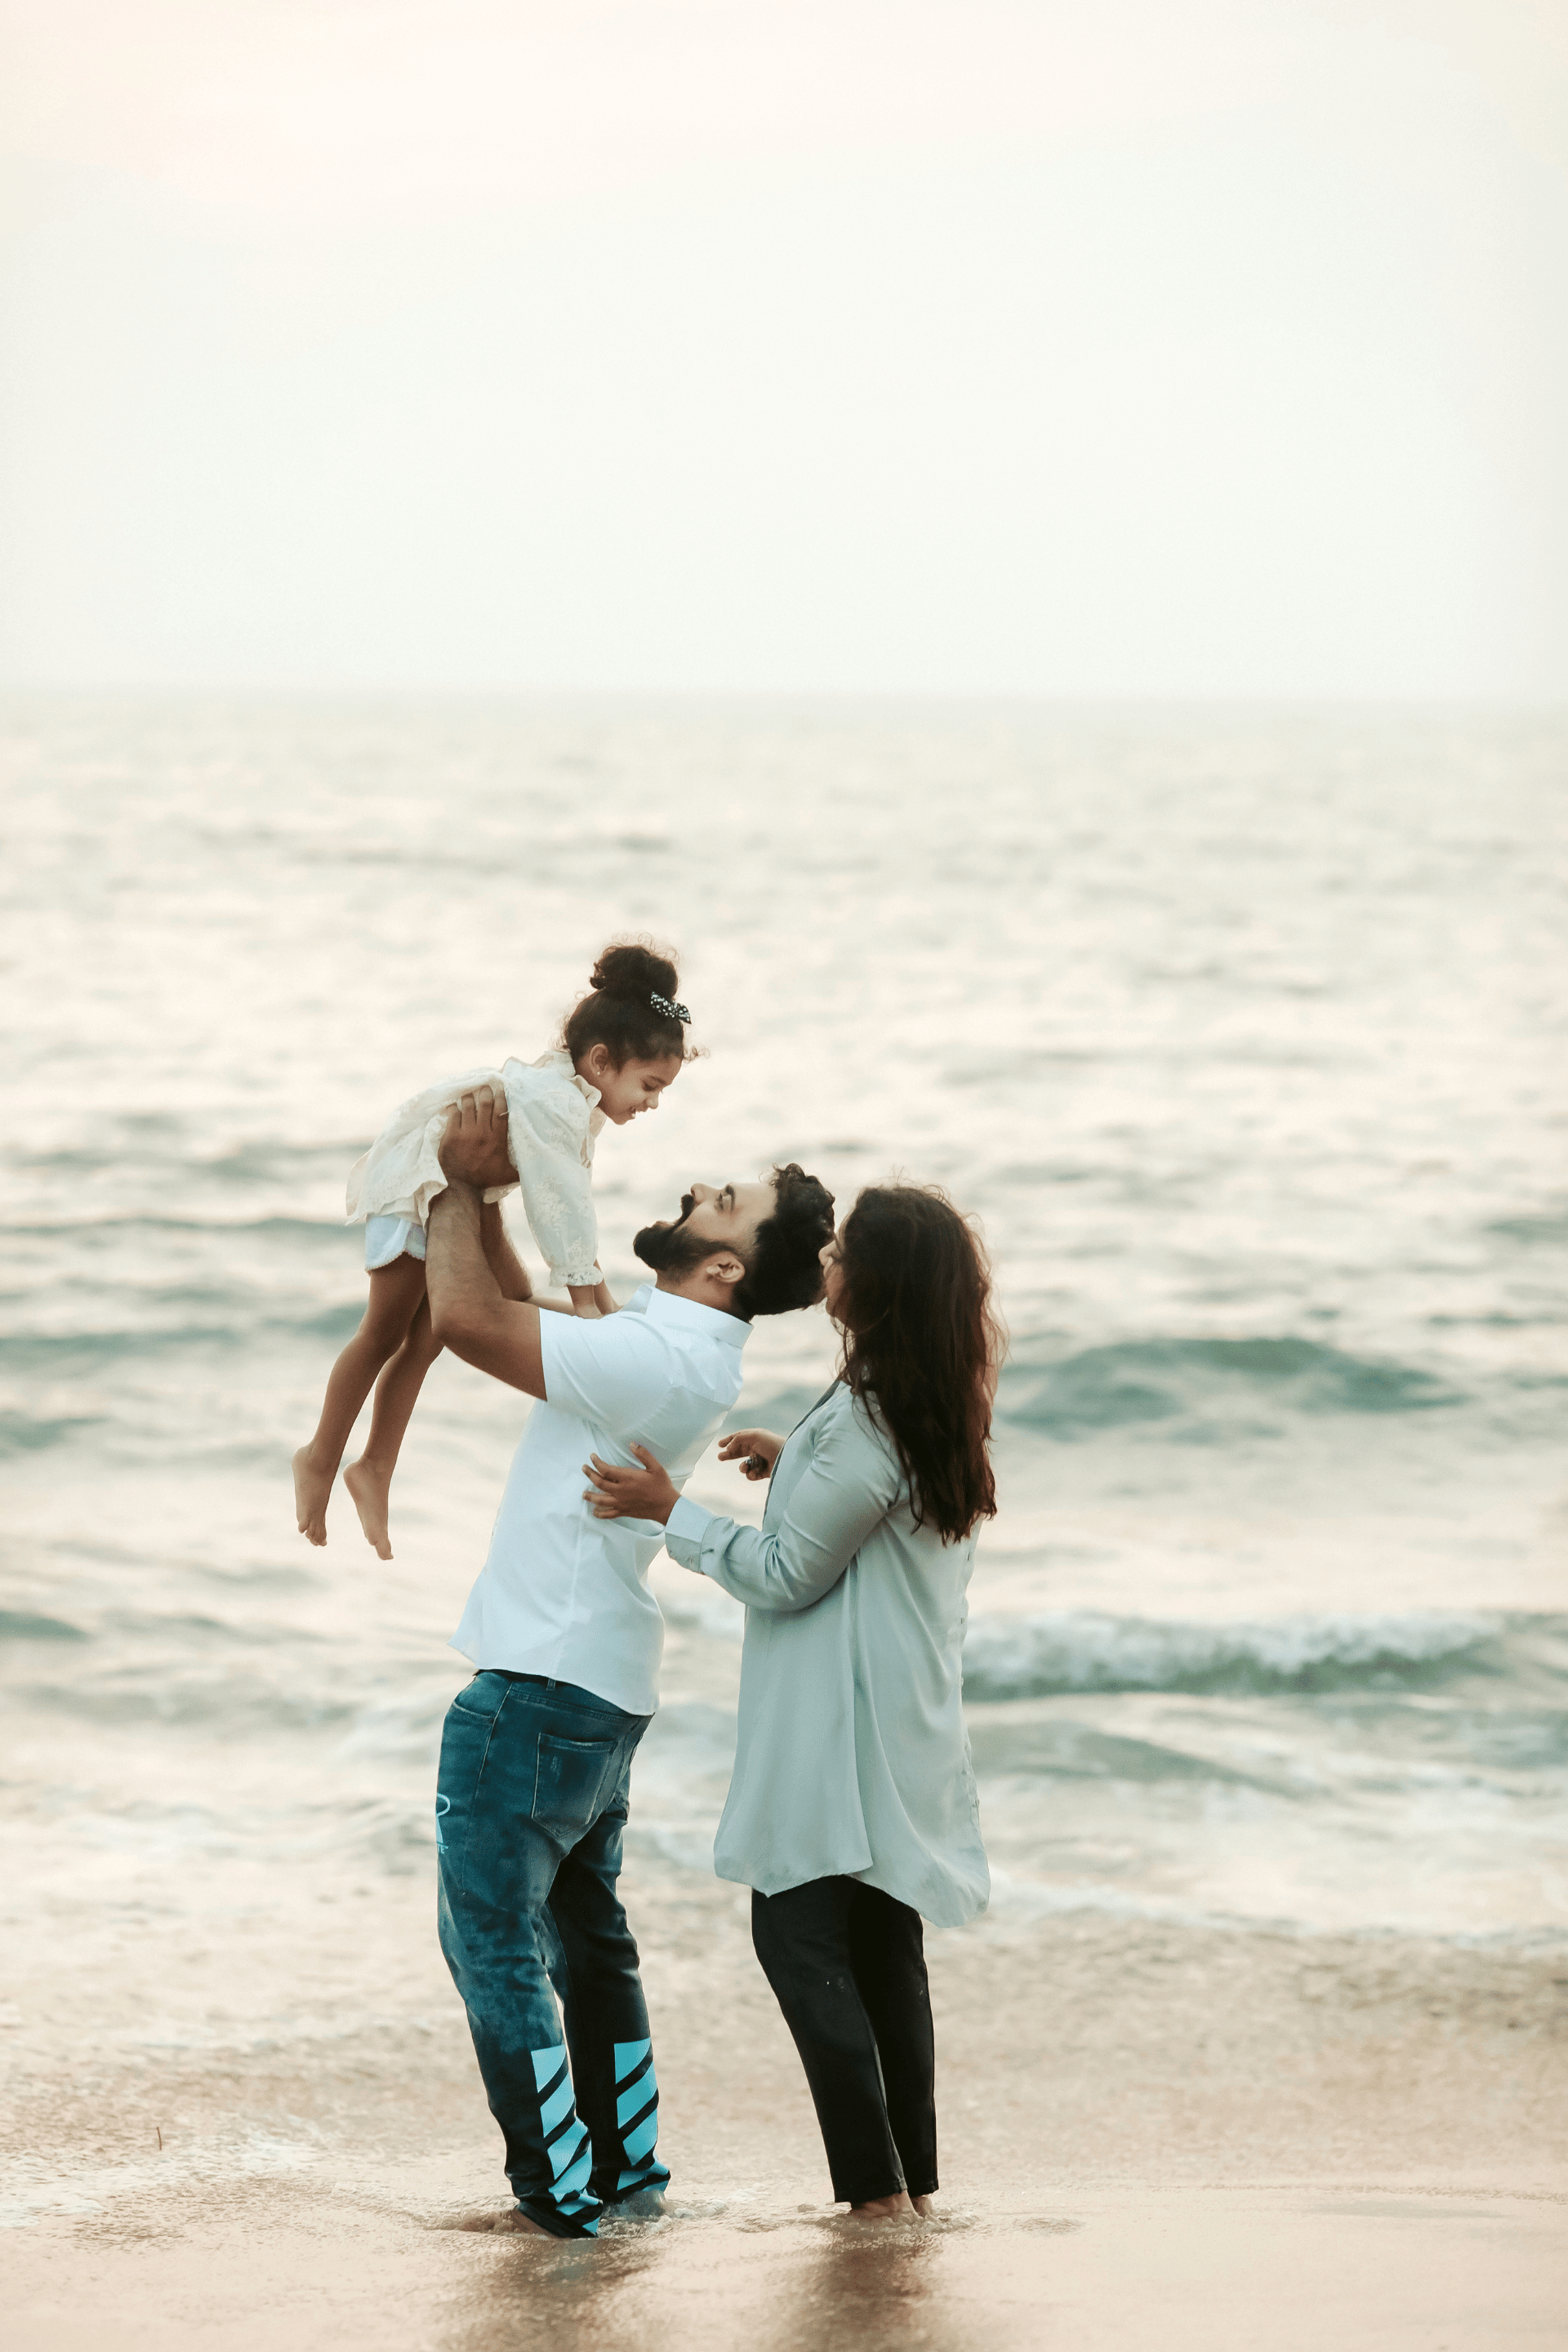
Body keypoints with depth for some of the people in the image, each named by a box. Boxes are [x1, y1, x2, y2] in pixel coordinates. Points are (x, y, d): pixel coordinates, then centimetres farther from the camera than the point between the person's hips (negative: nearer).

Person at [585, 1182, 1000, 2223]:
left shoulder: (867, 1419, -22)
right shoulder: (941, 1408, 7)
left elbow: (789, 1574, -15)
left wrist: (670, 1511, -9)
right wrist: (798, 1465, 21)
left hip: (839, 1729, -9)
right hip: (906, 1726, 9)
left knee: (798, 1934, -4)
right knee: (882, 1944, 14)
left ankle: (876, 2188, -7)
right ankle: (916, 2179, 17)